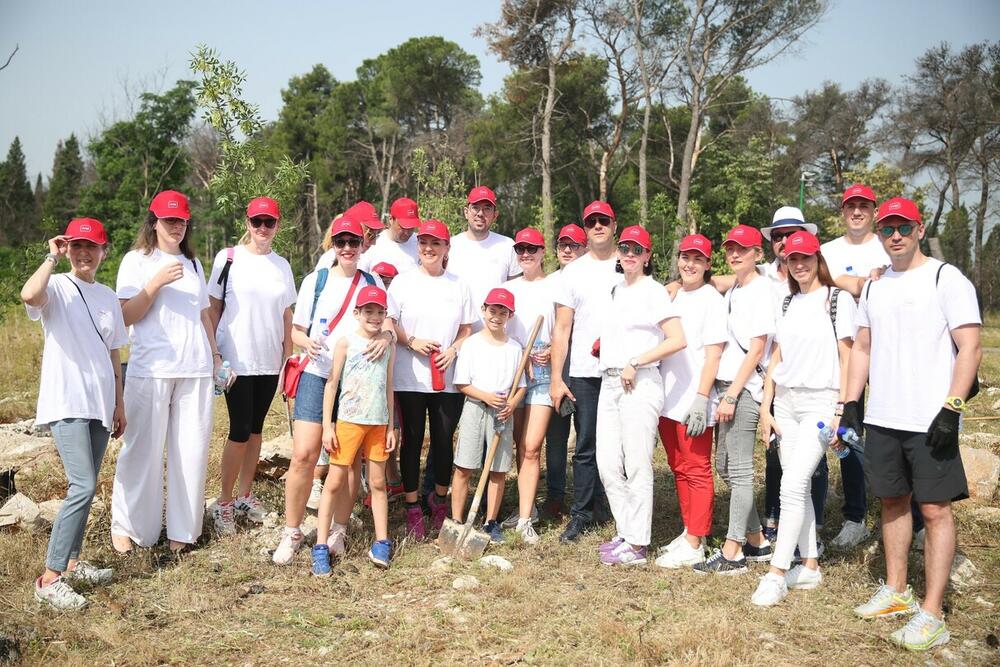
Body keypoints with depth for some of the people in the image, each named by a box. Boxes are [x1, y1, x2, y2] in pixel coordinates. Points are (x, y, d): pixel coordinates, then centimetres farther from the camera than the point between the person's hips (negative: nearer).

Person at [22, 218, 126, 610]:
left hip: (99, 405, 7)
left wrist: (118, 403, 17)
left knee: (85, 488, 12)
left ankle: (71, 562, 25)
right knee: (83, 487, -16)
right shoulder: (56, 288, -4)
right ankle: (50, 579, -9)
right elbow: (29, 295, -30)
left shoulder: (108, 297, 14)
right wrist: (53, 257, -15)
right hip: (66, 404, -6)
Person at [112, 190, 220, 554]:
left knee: (191, 449, 3)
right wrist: (157, 282, -14)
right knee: (144, 448, -2)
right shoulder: (137, 260, 4)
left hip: (196, 369, 4)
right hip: (151, 369, -4)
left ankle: (182, 528, 12)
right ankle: (126, 526, 12)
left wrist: (216, 354, 15)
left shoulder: (193, 263, 18)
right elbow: (126, 316, -4)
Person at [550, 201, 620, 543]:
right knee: (586, 446, 4)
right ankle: (581, 514, 13)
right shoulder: (574, 272, 7)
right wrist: (556, 378, -2)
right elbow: (562, 328, 5)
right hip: (585, 374, 0)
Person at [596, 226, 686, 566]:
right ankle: (626, 532, 21)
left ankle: (637, 545, 6)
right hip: (609, 383, 8)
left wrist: (634, 363, -14)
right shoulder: (616, 290, 17)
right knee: (608, 465, 8)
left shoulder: (654, 292, -5)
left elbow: (678, 340, -14)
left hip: (640, 384, -8)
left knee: (636, 467, -3)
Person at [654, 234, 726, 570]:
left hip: (693, 402, -7)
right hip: (667, 398, 7)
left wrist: (701, 398, -18)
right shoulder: (671, 296, 14)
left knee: (697, 470, -1)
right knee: (679, 469, 13)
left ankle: (694, 545, 4)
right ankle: (689, 533, 25)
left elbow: (713, 354, -11)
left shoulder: (711, 299, -5)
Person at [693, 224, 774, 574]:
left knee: (739, 469, -6)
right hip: (727, 385, 9)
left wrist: (732, 395, -17)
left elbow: (756, 349, -14)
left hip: (745, 388, -9)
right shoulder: (733, 292, 17)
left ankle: (732, 552, 1)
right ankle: (757, 542, 24)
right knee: (724, 465, 13)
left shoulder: (762, 291, -8)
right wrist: (724, 392, 11)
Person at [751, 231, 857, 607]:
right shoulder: (787, 303, 13)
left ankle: (777, 575, -9)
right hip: (785, 401, 6)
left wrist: (842, 411, -11)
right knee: (798, 486, 7)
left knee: (793, 485, -13)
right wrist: (765, 408, 7)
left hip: (820, 402, -6)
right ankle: (810, 567, 17)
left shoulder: (838, 299, -2)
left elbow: (846, 357, -6)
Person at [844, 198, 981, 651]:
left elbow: (970, 348, -10)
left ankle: (932, 615, 3)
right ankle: (896, 592, 27)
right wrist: (851, 403, 10)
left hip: (930, 421, -6)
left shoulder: (946, 279, -6)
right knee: (892, 502, 14)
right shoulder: (874, 288, 13)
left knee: (935, 509, -2)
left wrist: (951, 408, -18)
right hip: (881, 418, 6)